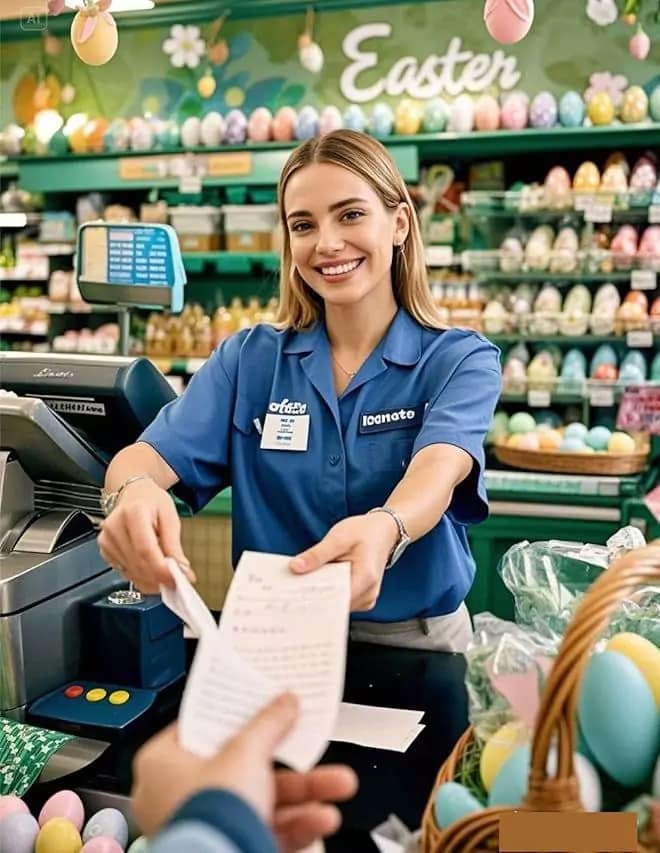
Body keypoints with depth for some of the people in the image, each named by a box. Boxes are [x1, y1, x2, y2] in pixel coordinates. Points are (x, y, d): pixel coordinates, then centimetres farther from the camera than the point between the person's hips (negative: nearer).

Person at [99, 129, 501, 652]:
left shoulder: (461, 359, -4)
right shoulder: (248, 358, 3)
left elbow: (438, 470, -22)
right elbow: (153, 455, -9)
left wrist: (383, 529, -45)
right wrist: (135, 492, -33)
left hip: (416, 639, -4)